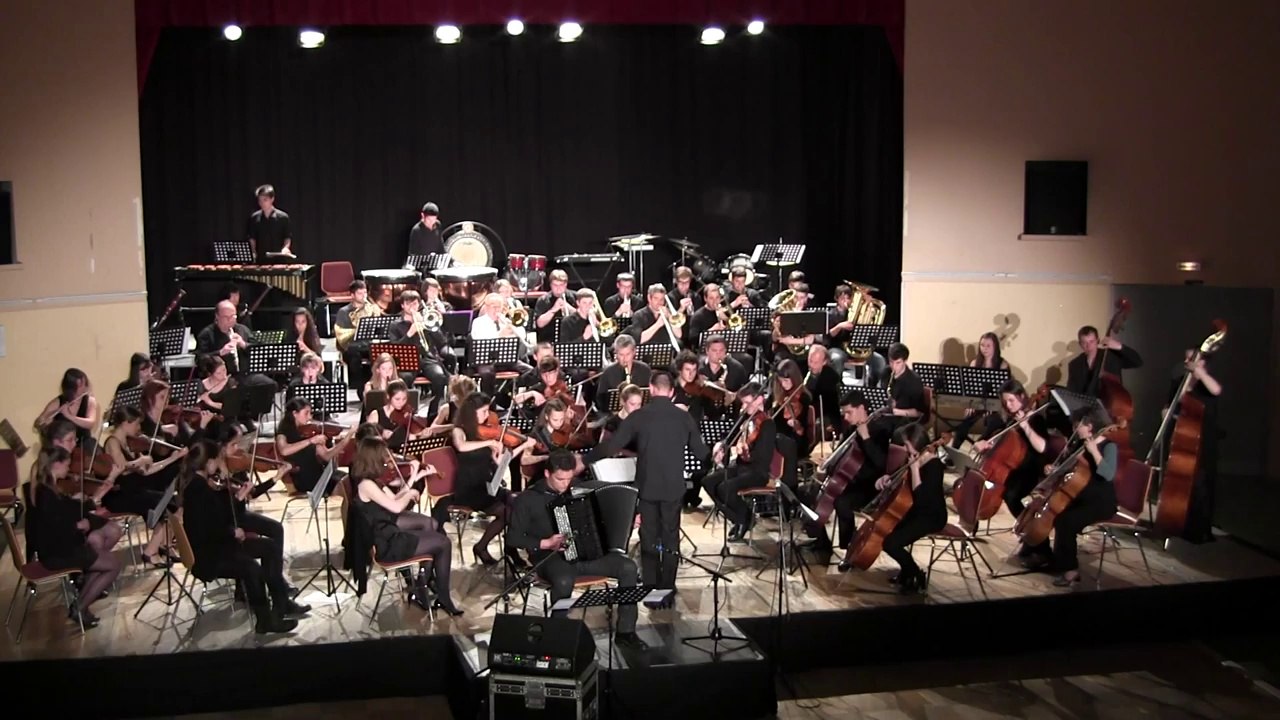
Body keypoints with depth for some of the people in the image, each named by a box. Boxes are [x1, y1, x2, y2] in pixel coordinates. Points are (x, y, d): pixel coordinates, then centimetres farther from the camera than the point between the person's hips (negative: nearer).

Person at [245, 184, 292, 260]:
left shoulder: (282, 217, -1)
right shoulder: (254, 218, 7)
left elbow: (288, 237, 3)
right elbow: (252, 238, 12)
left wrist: (286, 247, -17)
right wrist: (253, 252, -3)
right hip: (260, 258, 2)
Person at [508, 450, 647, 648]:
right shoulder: (528, 499, -4)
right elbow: (512, 538, -5)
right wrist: (545, 543, -19)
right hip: (550, 557, -5)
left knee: (627, 567, -17)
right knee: (564, 580, -40)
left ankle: (625, 631, -7)